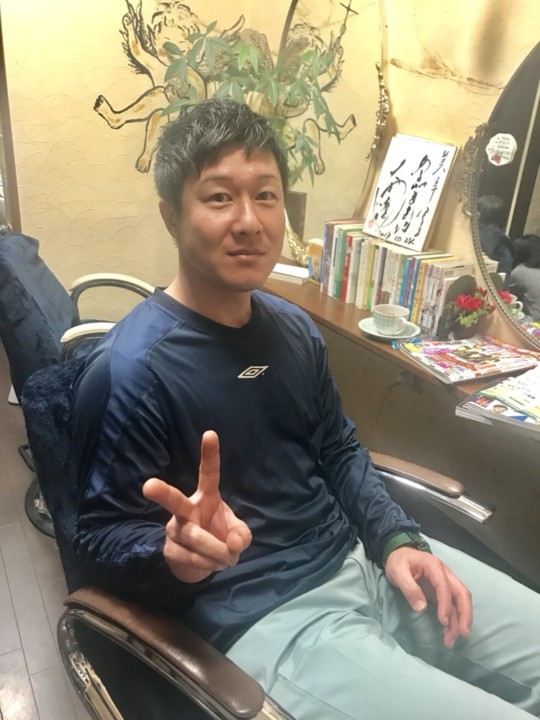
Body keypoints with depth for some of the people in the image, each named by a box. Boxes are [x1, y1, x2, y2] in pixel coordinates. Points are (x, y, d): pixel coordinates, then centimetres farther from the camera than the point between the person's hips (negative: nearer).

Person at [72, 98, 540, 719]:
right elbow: (101, 537, -11)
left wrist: (397, 539, 0)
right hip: (266, 617, -7)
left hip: (363, 560, 7)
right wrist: (177, 553, -32)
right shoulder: (128, 370, -18)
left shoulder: (294, 328, 4)